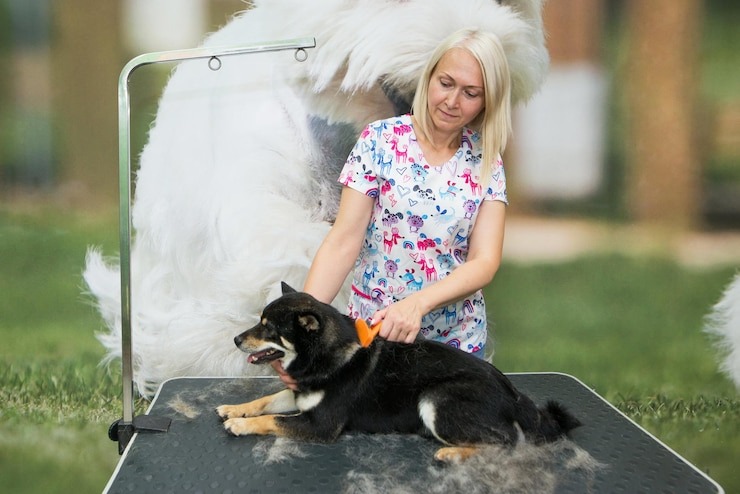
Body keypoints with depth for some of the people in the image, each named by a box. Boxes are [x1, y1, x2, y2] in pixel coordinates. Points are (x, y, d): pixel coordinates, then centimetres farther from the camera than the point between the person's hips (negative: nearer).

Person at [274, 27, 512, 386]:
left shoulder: (486, 163, -2)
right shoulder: (380, 140, -8)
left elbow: (485, 261, -12)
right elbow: (343, 242, -13)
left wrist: (418, 303, -30)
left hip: (457, 340, 2)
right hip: (371, 331, -2)